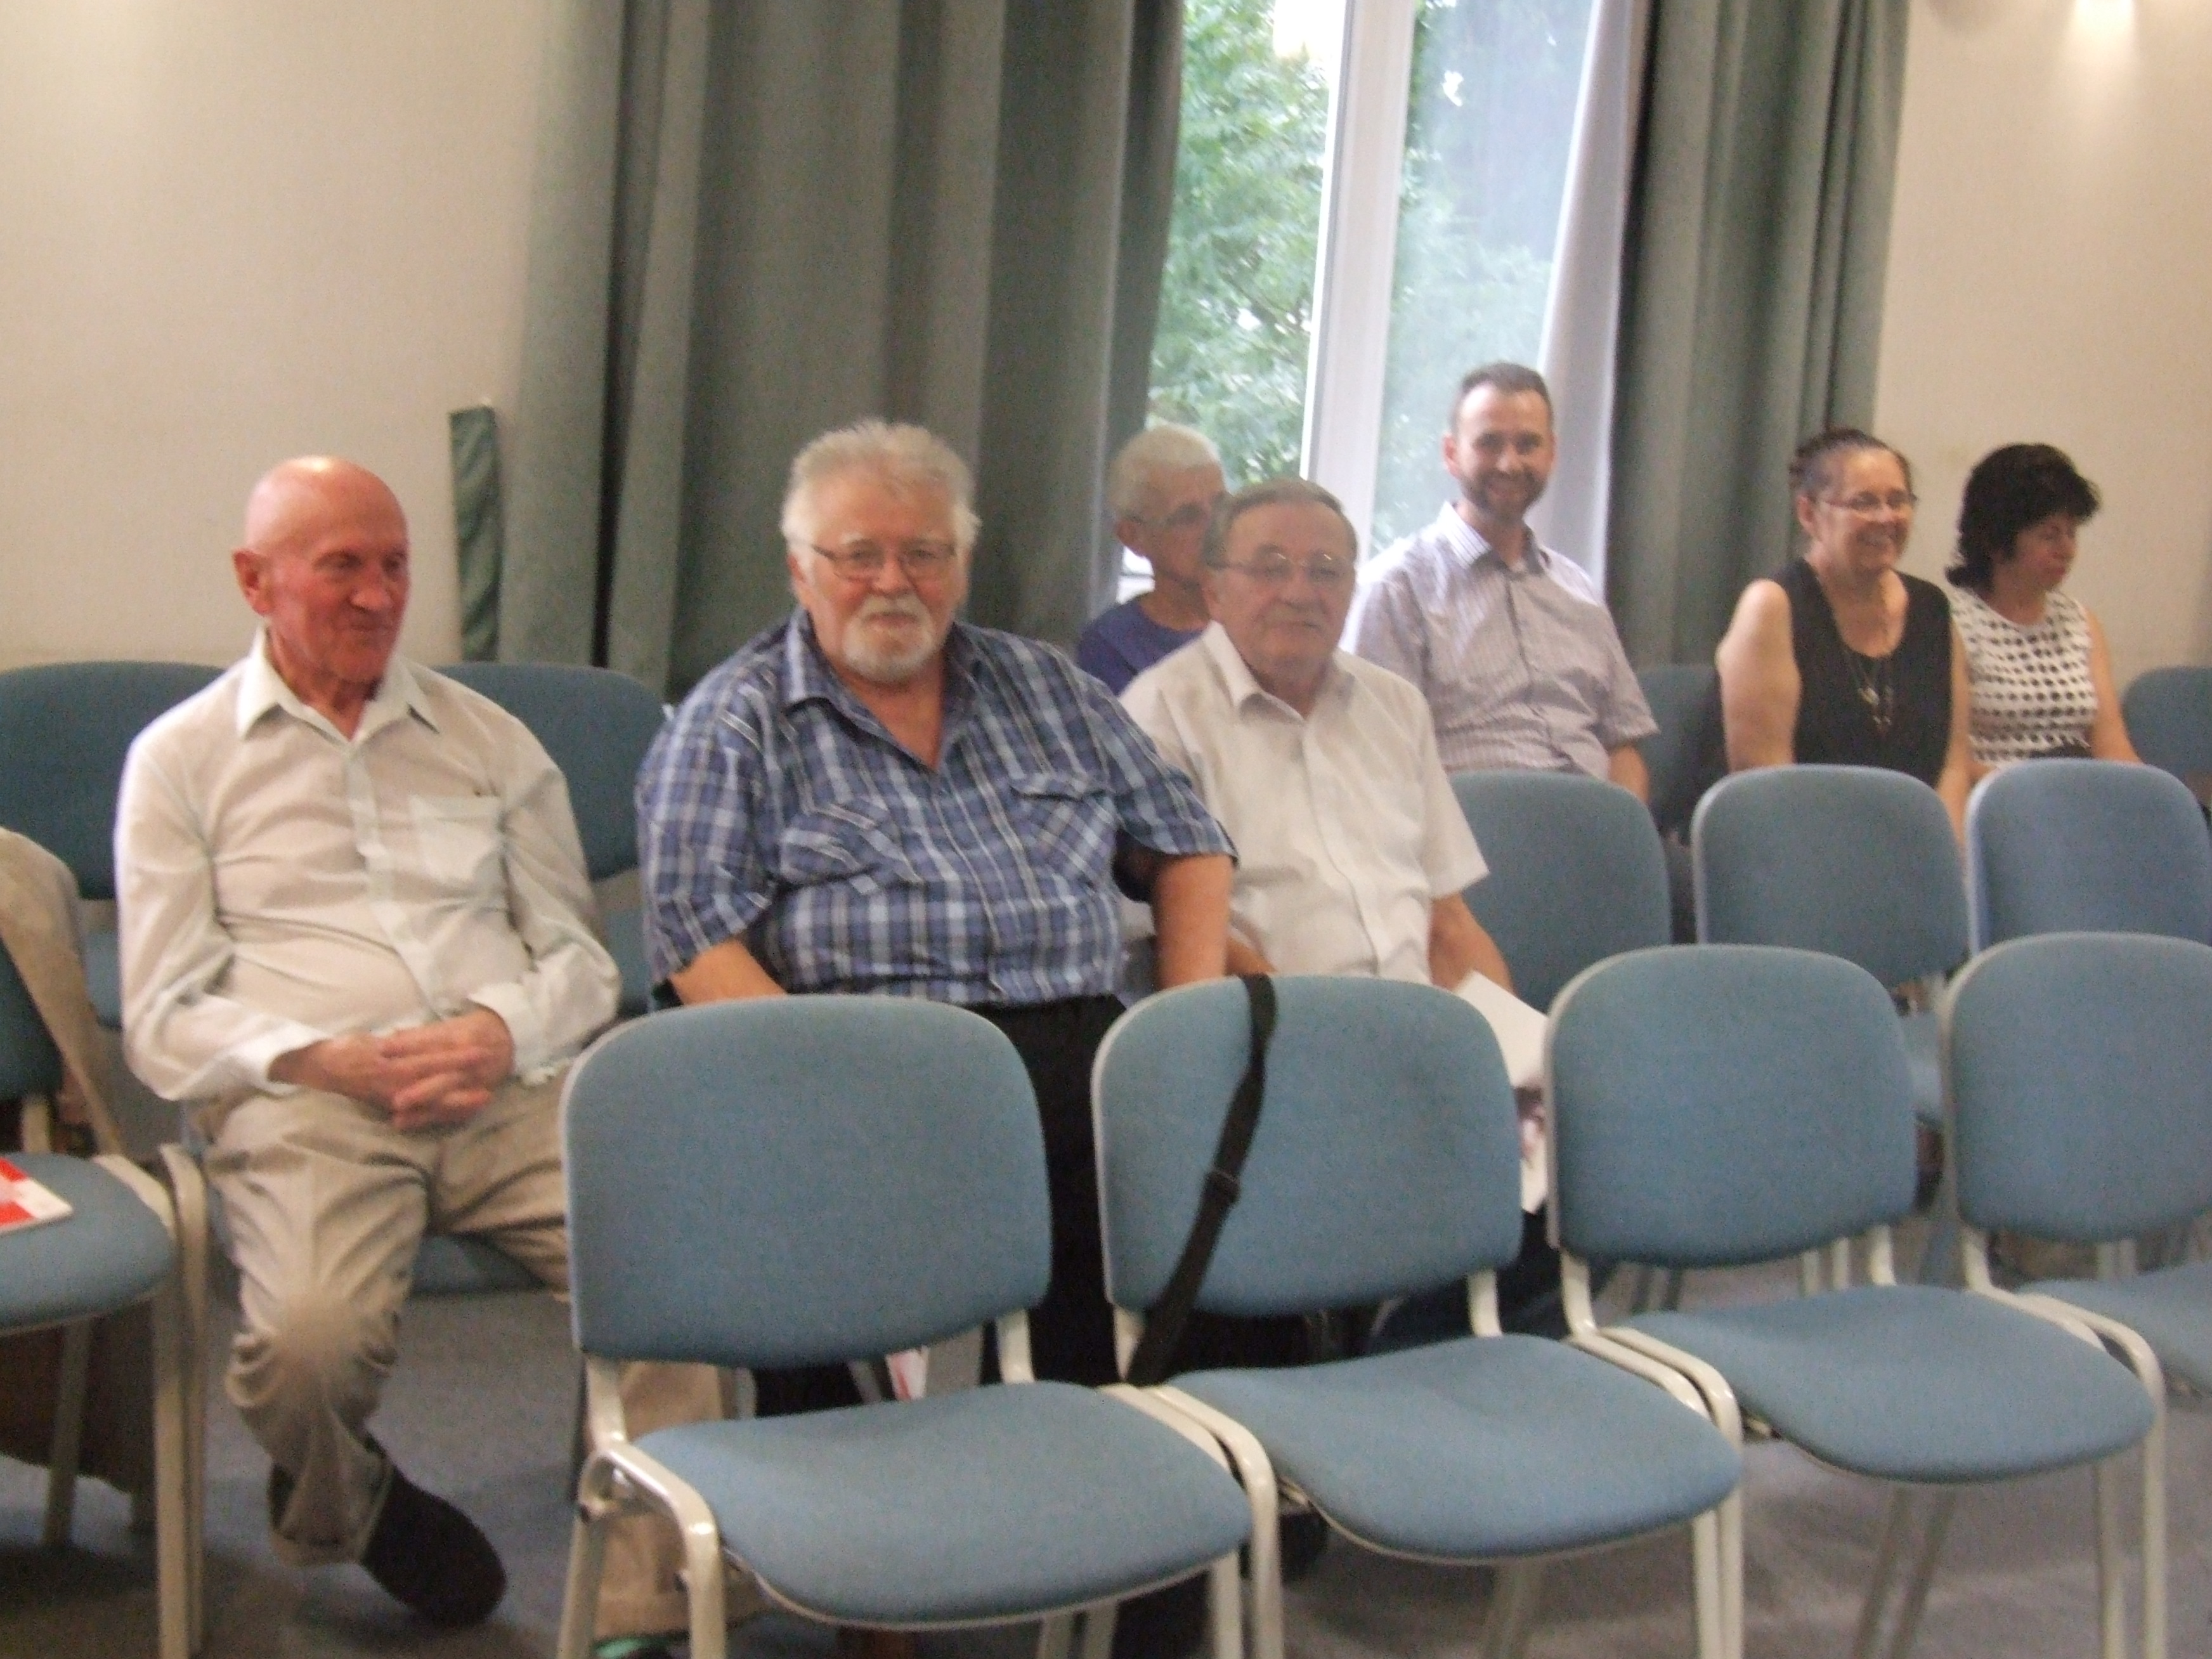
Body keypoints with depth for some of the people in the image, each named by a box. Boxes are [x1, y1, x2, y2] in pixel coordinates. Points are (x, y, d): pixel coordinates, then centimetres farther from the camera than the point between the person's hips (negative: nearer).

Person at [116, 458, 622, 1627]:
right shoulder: (183, 757, 15)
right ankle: (346, 1510, 4)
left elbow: (579, 955, 19)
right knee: (308, 1340, -33)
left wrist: (506, 1034, -5)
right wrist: (332, 1061, -11)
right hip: (305, 1099, -2)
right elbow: (164, 1017, 8)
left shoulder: (489, 740, 22)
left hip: (510, 1087, 2)